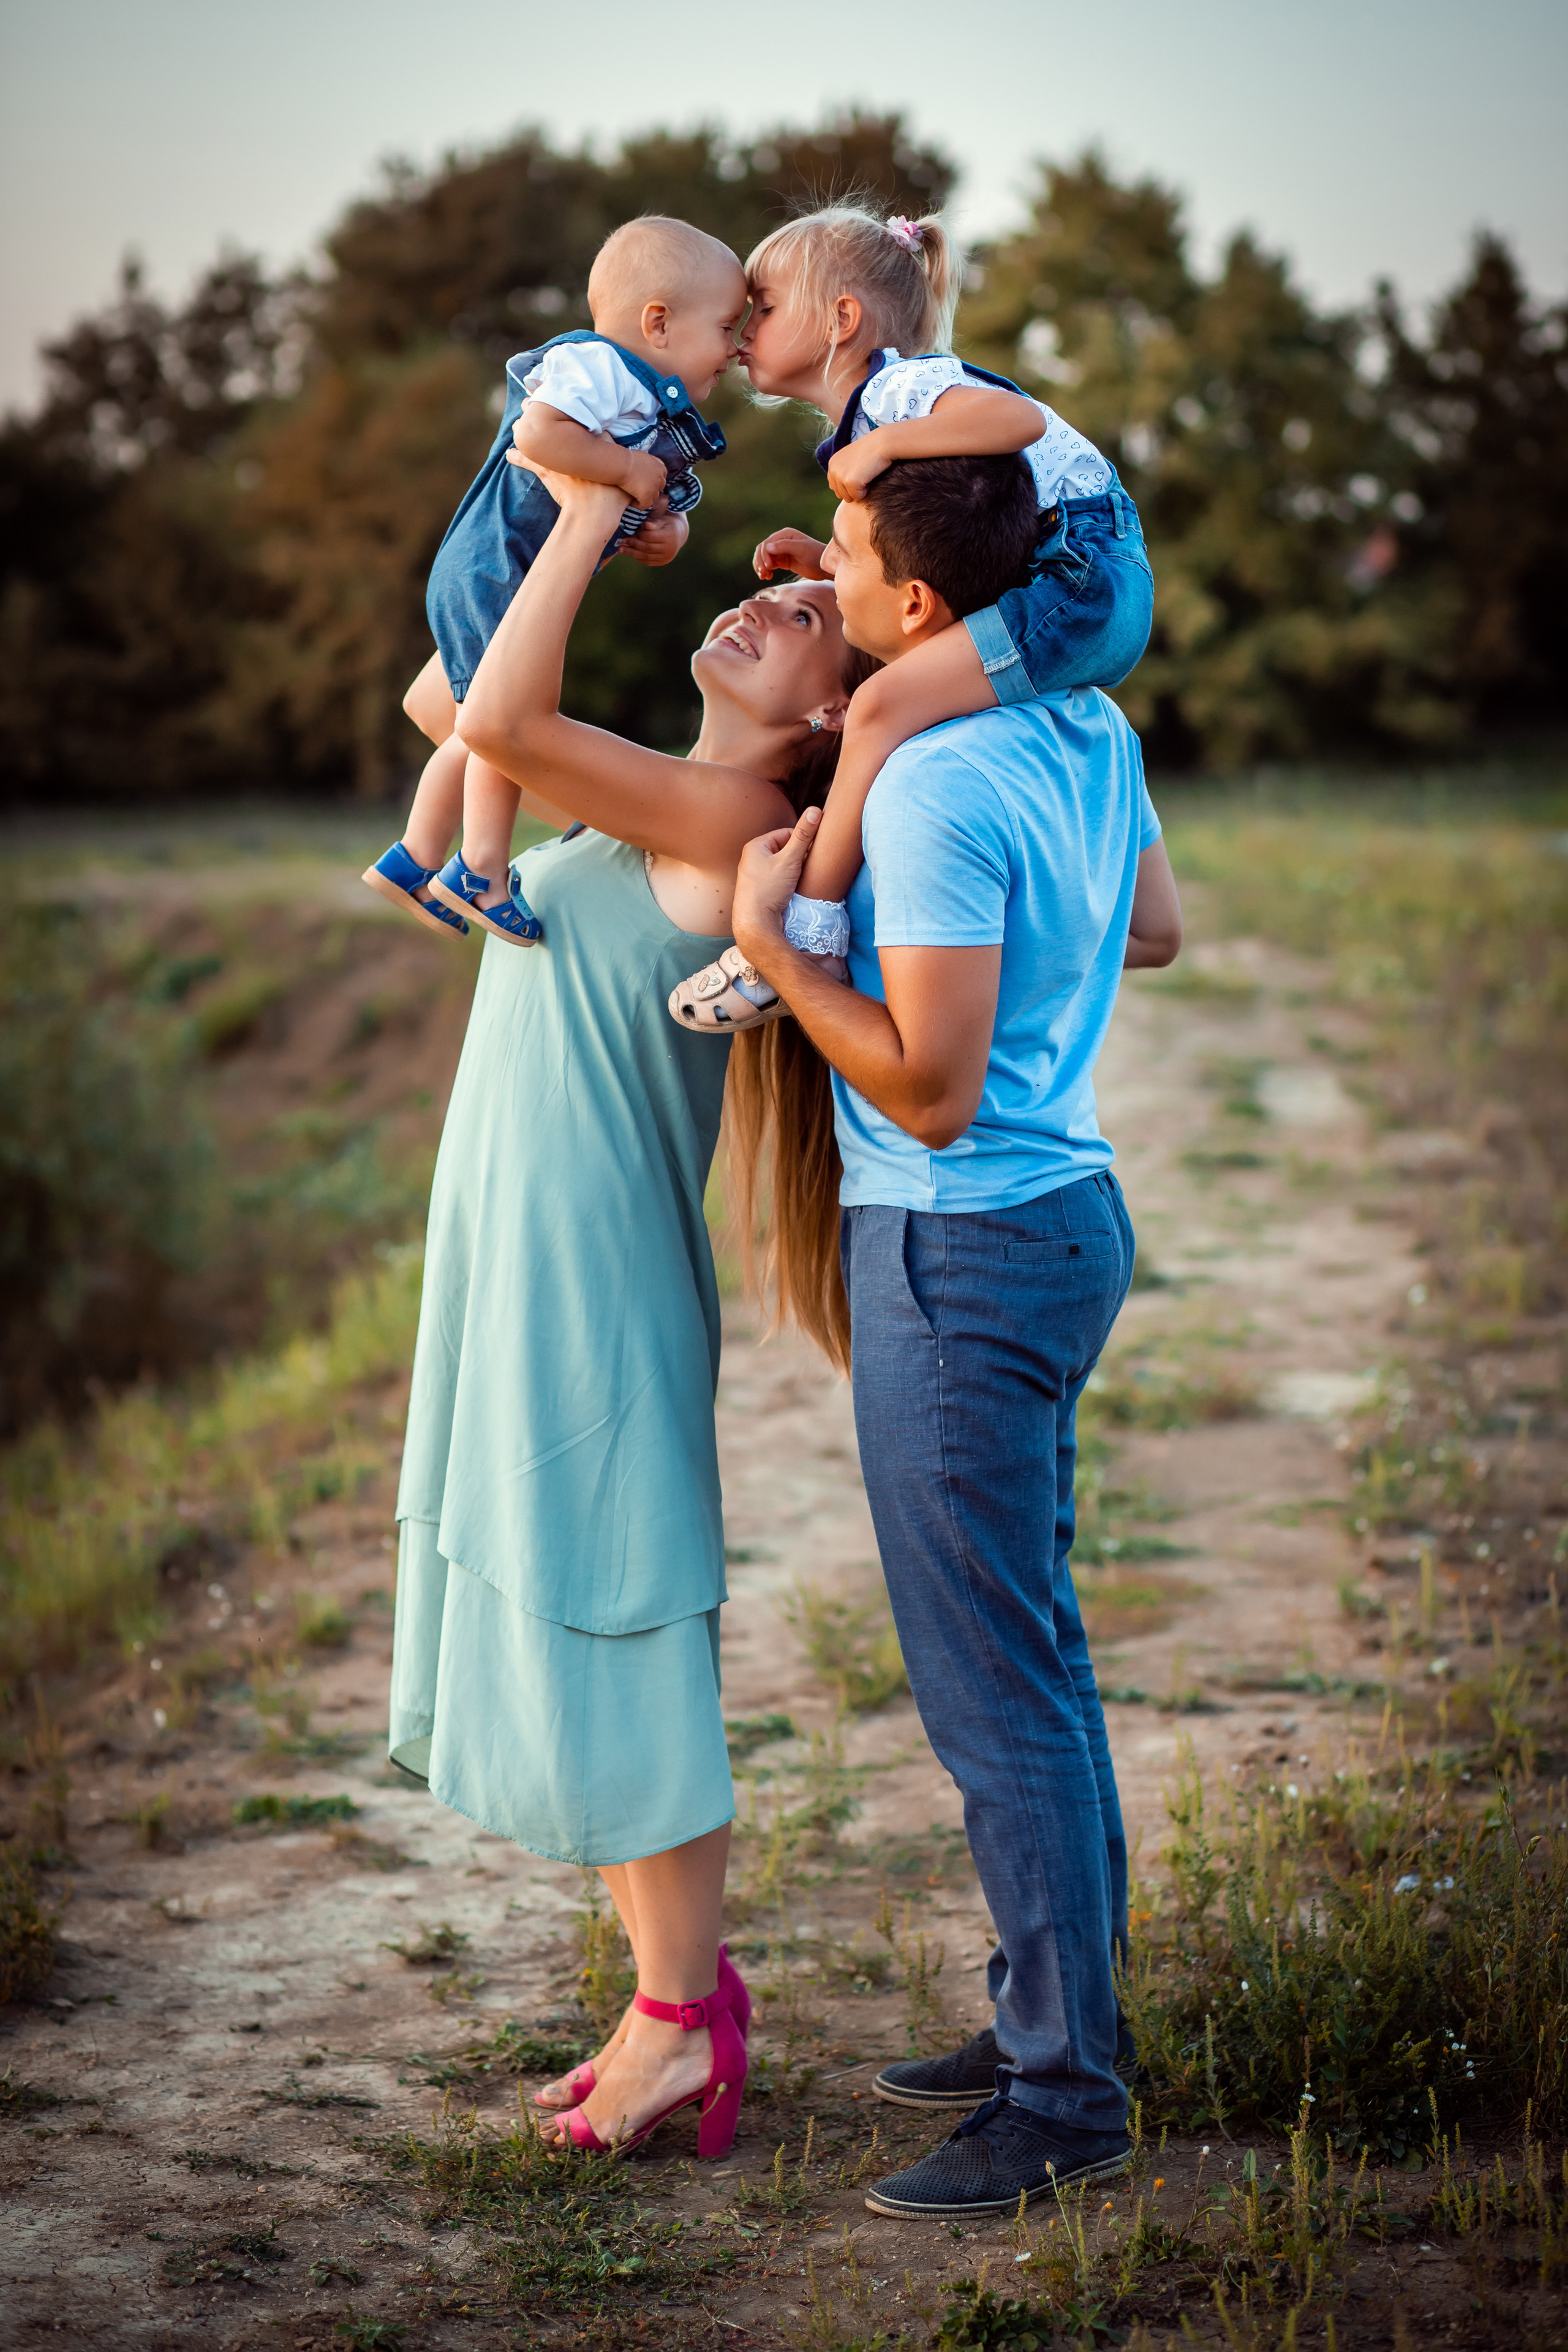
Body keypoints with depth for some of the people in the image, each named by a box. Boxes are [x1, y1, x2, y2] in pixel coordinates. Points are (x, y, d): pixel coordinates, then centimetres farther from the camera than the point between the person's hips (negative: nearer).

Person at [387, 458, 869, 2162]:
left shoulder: (731, 824, -14)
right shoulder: (655, 811, 12)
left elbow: (498, 723, -25)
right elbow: (461, 712, 24)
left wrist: (591, 516, -15)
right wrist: (560, 518, 15)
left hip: (596, 1289, -9)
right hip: (513, 1273, 9)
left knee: (607, 1645, -2)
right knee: (545, 1646, 14)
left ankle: (686, 2017, 10)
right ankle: (678, 1999, 25)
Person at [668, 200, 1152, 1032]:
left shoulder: (902, 387, -9)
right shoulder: (865, 416, 22)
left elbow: (1020, 417, -29)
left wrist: (881, 444, -26)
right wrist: (825, 563, 12)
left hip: (1082, 577, -11)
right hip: (1048, 594, 11)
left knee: (883, 704, -22)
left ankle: (807, 934, -19)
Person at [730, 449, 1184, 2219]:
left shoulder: (939, 785, -22)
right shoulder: (1090, 729, 6)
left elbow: (928, 1086, -24)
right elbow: (1156, 932, 21)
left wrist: (768, 942, -17)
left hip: (963, 1252, -10)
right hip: (1062, 1210, 10)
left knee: (994, 1687, -3)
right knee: (1031, 1657, 18)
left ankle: (1063, 2100, 6)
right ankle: (1050, 2022, 29)